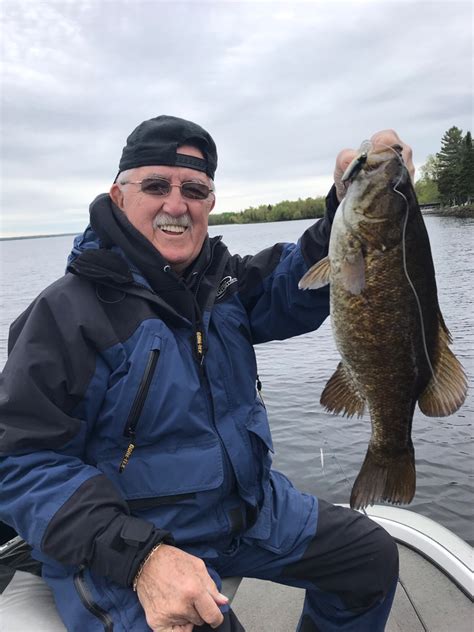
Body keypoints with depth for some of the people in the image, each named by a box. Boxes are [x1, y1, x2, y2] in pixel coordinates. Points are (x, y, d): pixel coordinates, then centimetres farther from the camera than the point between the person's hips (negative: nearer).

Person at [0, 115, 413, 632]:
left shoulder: (224, 280, 2)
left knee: (374, 557, 10)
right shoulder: (68, 312, -18)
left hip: (250, 507, 6)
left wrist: (352, 204, -27)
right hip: (121, 549, -5)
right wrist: (142, 558, -30)